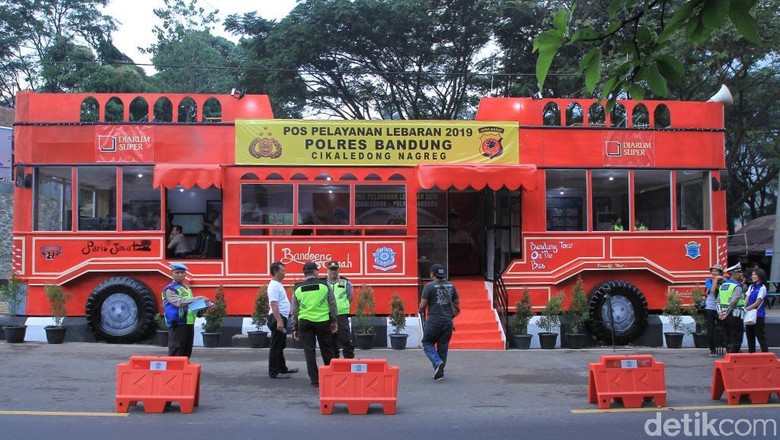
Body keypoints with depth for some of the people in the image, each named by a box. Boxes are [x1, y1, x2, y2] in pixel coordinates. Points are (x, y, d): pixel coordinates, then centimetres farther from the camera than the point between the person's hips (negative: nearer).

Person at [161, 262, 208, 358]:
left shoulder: (186, 288, 20)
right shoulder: (170, 289, -7)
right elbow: (180, 303, -23)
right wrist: (198, 298, -27)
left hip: (189, 325, 9)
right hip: (178, 326, -8)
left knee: (186, 353, 13)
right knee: (175, 355, -9)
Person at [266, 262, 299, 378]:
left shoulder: (278, 284, 15)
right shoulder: (274, 286, -17)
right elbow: (274, 305, -25)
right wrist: (279, 321, -30)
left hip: (282, 318, 11)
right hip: (277, 318, -11)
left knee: (280, 346, 17)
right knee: (276, 347, -5)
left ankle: (282, 369, 27)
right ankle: (274, 372, -1)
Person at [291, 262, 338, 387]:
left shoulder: (297, 289, 2)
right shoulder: (324, 285, -2)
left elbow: (294, 310, 5)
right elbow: (333, 304, 1)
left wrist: (295, 328, 11)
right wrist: (334, 321, 11)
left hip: (305, 322, 0)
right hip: (323, 321, 0)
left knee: (309, 351, 5)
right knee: (327, 350, 13)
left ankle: (315, 380, 4)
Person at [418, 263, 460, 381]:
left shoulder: (429, 286, -9)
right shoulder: (451, 285, 7)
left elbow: (422, 305, -9)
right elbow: (456, 304, 12)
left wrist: (421, 311, 12)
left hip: (433, 321, -4)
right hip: (448, 321, 4)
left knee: (427, 343, 11)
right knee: (443, 347, 13)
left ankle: (437, 362, -12)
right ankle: (440, 372, 16)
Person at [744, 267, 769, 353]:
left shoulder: (762, 288, -8)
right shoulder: (751, 287, 13)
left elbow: (757, 302, -13)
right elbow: (747, 300, 8)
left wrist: (746, 309, -18)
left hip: (758, 315, -7)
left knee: (760, 335, -5)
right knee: (749, 334, 11)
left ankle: (765, 352, -1)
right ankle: (751, 352, 19)